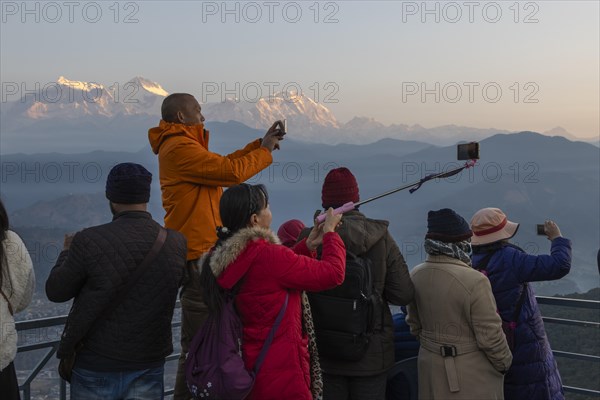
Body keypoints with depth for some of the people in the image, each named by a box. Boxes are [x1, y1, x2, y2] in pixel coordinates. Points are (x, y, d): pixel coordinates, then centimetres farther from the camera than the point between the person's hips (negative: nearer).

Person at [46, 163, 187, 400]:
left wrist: (67, 252, 13)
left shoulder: (89, 242, -18)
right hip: (149, 368, 2)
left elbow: (55, 292, -6)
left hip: (96, 367, -2)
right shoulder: (177, 244, -10)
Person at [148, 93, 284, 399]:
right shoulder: (180, 148, -16)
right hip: (198, 252, -11)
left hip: (201, 250, 11)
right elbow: (231, 171, -20)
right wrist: (265, 151, -4)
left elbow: (222, 165, 20)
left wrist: (260, 144, 16)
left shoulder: (181, 145, 18)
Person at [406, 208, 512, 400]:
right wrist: (503, 363, -1)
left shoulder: (416, 275, -4)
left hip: (431, 367, 6)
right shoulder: (475, 281, -25)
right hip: (472, 375, -6)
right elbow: (490, 335, -18)